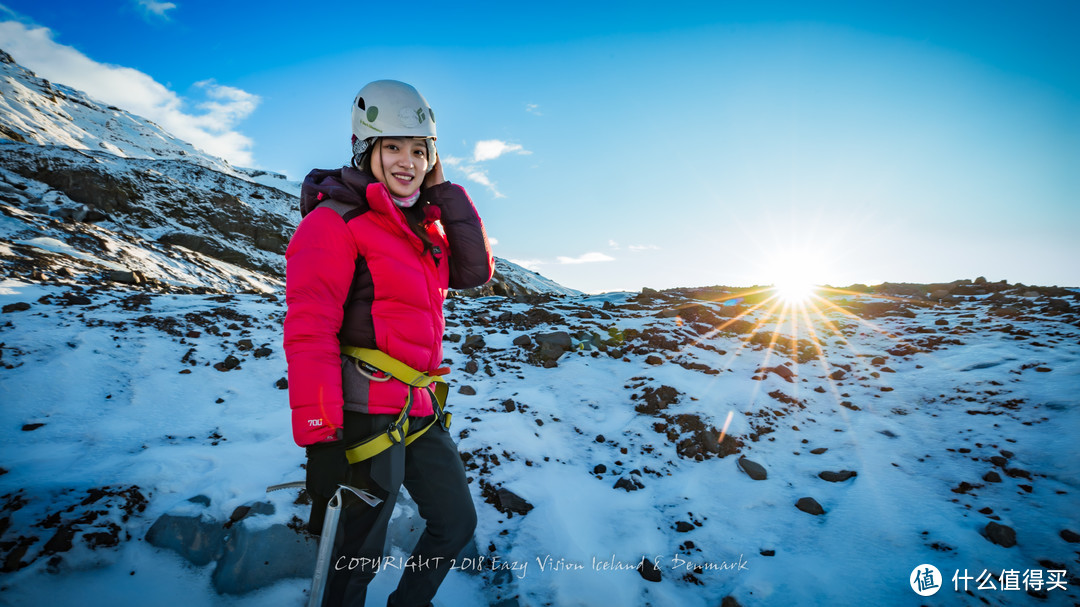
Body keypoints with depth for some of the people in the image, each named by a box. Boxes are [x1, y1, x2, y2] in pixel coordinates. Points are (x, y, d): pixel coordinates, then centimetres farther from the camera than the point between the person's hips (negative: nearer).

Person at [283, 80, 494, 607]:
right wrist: (319, 436, -24)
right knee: (358, 557, 8)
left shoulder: (422, 223, 14)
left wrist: (444, 191, 1)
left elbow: (474, 272, 4)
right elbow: (309, 331, -19)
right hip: (364, 413, -8)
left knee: (456, 523, 19)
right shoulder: (333, 221, -11)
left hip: (418, 409, 8)